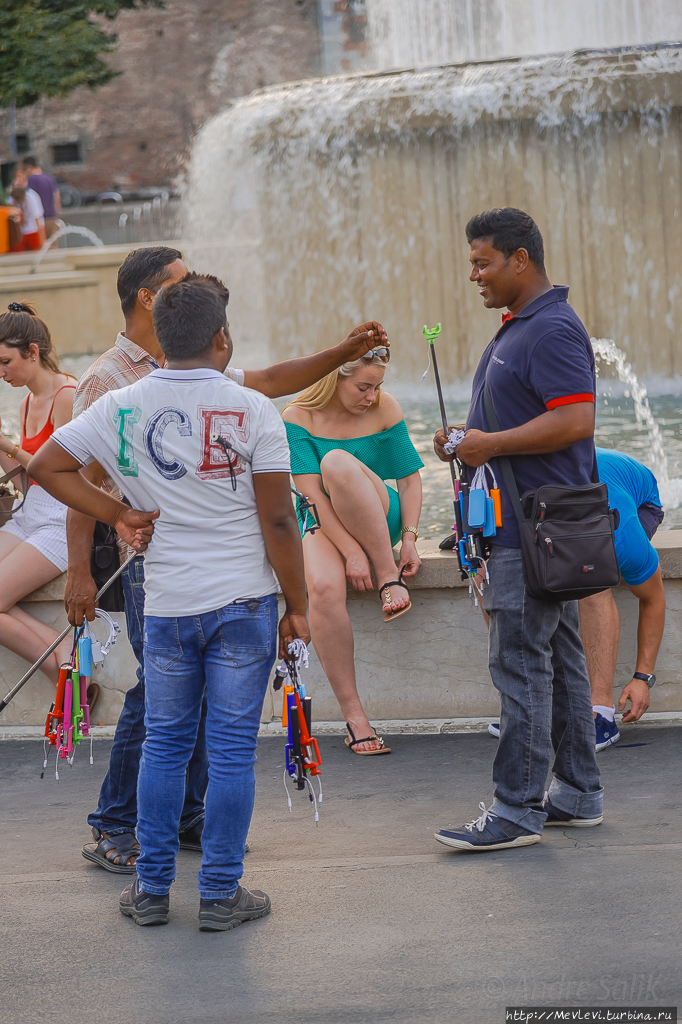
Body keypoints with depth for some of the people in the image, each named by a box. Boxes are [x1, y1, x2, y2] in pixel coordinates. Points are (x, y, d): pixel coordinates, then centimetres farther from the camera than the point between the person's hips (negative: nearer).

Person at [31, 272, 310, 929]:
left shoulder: (121, 408, 0)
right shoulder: (252, 411, -9)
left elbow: (46, 467, 4)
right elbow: (278, 520, -10)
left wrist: (118, 515, 5)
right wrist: (296, 605, -2)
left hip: (166, 604, 3)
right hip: (243, 602, -3)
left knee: (163, 745, 13)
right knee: (231, 750, 4)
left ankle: (151, 889, 18)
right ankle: (221, 894, 8)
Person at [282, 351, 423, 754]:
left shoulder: (385, 410, -2)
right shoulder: (299, 417, -9)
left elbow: (410, 477, 0)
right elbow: (311, 493, -16)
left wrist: (409, 537, -14)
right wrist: (351, 551, -25)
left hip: (378, 520, 1)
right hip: (323, 523, 0)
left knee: (338, 461, -32)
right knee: (324, 587, -35)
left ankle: (390, 577, -24)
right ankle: (354, 715, -29)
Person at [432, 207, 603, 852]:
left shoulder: (553, 329, -16)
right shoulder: (517, 328, 18)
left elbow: (575, 420, -25)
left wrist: (492, 444, -18)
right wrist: (468, 442, 11)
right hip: (526, 525, 11)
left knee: (520, 662, -9)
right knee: (558, 659, 14)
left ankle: (518, 809, -5)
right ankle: (577, 794, 21)